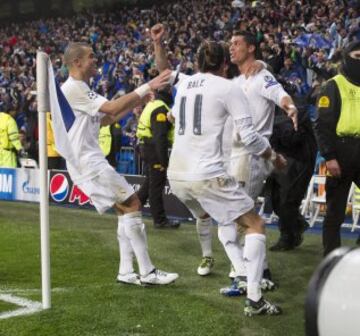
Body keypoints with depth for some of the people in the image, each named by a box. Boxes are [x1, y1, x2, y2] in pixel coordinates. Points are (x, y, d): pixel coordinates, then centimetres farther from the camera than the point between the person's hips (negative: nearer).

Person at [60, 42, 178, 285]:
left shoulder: (80, 89, 17)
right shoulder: (73, 88, -16)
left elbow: (104, 119, 23)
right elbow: (112, 108, -22)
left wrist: (134, 103, 13)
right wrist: (146, 87, -20)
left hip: (91, 159, 11)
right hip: (87, 161, -11)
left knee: (126, 208, 9)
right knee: (132, 204, -12)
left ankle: (126, 272, 11)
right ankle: (147, 272, -9)